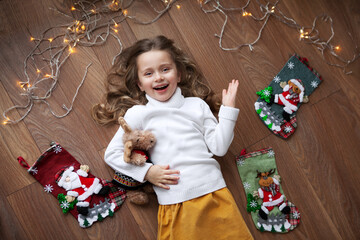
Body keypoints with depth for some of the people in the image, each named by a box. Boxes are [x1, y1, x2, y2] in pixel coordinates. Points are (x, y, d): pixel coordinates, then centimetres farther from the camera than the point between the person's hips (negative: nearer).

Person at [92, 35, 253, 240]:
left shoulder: (197, 105, 10)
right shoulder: (137, 114, 4)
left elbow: (219, 147, 5)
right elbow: (112, 154, 5)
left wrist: (228, 109, 1)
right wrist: (147, 172, -5)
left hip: (214, 192, 2)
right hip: (174, 204, -2)